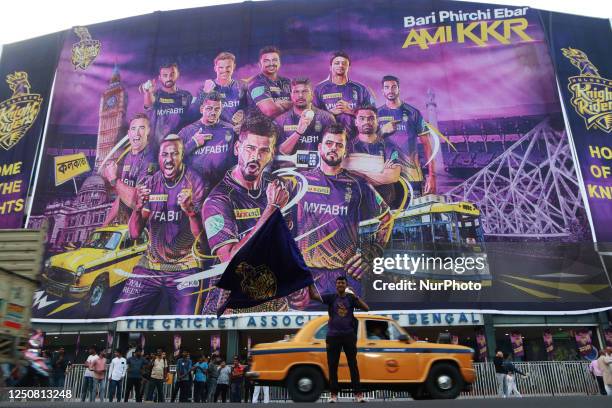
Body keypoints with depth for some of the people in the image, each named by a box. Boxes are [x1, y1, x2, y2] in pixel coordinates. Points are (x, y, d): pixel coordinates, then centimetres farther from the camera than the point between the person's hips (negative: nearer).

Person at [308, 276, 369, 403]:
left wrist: (356, 297, -18)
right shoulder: (331, 297, 0)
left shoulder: (351, 298, 3)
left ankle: (358, 394, 9)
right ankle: (333, 394, 13)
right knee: (332, 366, 4)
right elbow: (313, 296, -12)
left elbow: (366, 308, -7)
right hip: (333, 336, 0)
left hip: (349, 335, 0)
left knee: (353, 365, 4)